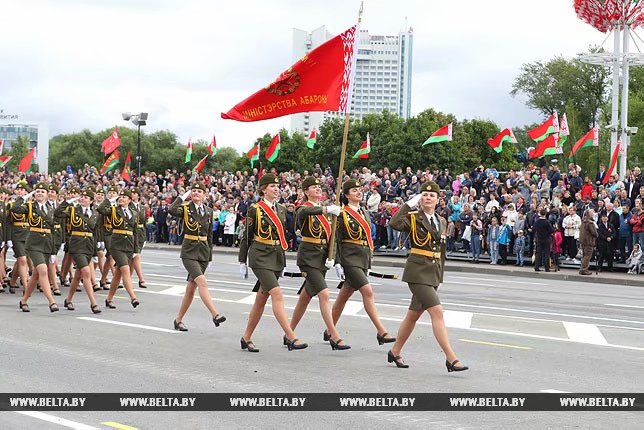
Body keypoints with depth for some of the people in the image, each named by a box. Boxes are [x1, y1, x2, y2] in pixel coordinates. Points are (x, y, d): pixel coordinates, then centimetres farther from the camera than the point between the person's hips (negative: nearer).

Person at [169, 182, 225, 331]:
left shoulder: (208, 211, 10)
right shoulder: (185, 208, -4)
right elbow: (171, 210, -27)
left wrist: (210, 256, 14)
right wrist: (183, 196, -15)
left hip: (203, 252, 5)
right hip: (189, 252, -5)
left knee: (191, 288, 7)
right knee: (202, 282, -22)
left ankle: (179, 320, 17)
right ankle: (215, 314, -28)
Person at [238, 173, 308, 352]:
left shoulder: (281, 210, 12)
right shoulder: (255, 209, -4)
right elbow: (247, 237, -1)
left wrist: (282, 261, 20)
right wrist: (242, 262, -2)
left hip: (277, 257, 6)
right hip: (260, 257, -6)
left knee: (262, 299, 9)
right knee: (277, 294, -18)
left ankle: (246, 338, 19)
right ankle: (291, 338, -22)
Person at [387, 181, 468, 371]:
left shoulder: (441, 221, 13)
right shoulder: (413, 218, -5)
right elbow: (395, 223, -27)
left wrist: (440, 275, 18)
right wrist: (409, 204, -18)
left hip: (434, 272, 7)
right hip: (418, 271, -7)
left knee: (414, 314, 14)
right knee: (437, 311, -15)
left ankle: (395, 352, 28)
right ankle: (451, 358, -16)